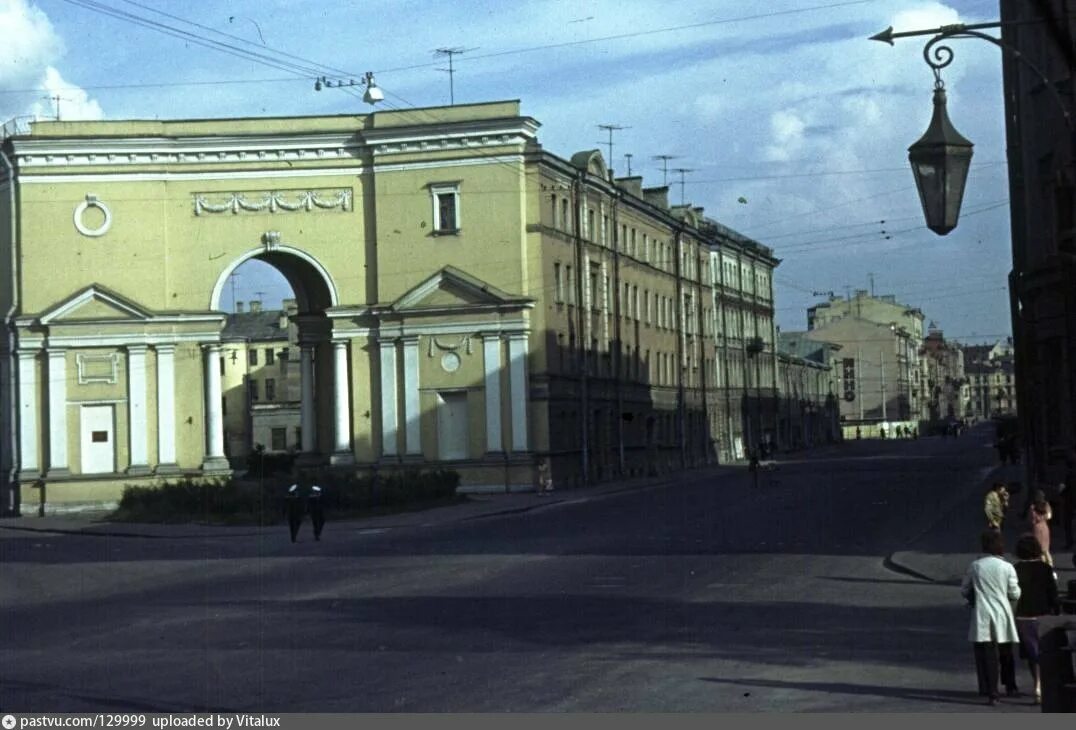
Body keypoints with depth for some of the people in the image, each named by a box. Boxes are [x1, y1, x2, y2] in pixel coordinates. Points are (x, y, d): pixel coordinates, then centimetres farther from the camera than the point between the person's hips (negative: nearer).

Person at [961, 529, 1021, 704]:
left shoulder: (975, 566, -3)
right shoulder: (1007, 567, -6)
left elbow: (964, 590, 5)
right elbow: (1015, 594, -2)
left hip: (982, 618, -1)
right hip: (1002, 616, 1)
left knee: (986, 655, -1)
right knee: (1006, 654, 18)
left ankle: (991, 692, -7)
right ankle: (1010, 687, 31)